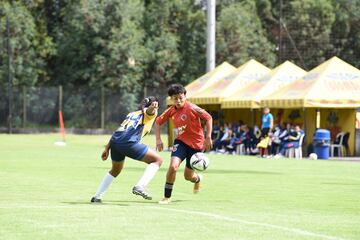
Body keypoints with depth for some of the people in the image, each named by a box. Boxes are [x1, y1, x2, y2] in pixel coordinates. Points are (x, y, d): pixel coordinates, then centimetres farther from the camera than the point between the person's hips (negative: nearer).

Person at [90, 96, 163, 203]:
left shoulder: (132, 114, 32)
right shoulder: (151, 113, 12)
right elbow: (149, 110, -15)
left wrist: (107, 148, 29)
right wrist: (152, 106, -39)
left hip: (114, 142, 8)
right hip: (128, 143, -8)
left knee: (115, 170, 33)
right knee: (157, 160, 3)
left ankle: (97, 196, 36)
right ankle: (140, 186, -12)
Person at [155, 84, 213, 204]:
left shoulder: (191, 108, -19)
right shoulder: (171, 111, -4)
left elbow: (208, 118, -14)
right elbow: (158, 121, 11)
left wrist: (208, 138, -16)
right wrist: (158, 139, 2)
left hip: (196, 144, -3)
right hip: (181, 141, 3)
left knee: (188, 176, 8)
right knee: (173, 166, -22)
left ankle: (197, 179, 48)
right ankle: (167, 197, -9)